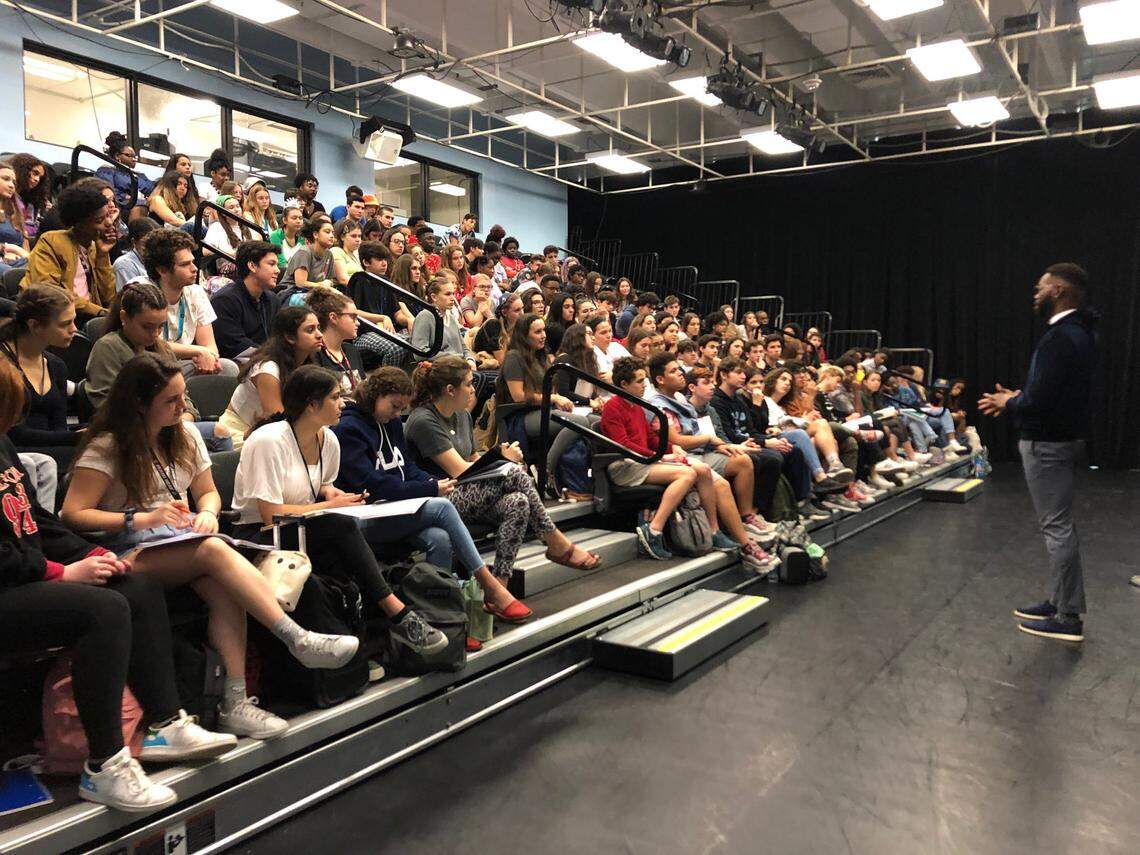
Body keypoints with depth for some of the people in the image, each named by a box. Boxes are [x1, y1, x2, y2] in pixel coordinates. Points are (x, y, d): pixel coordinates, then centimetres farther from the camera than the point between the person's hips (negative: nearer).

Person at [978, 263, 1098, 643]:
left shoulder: (1059, 338, -23)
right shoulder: (1083, 333, 10)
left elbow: (1038, 402, -26)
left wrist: (1007, 404, -8)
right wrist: (1019, 398, 8)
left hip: (1046, 444, -10)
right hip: (1063, 436, 11)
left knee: (1057, 527, -4)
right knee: (1059, 525, 17)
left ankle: (1068, 619, 4)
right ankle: (1060, 601, 27)